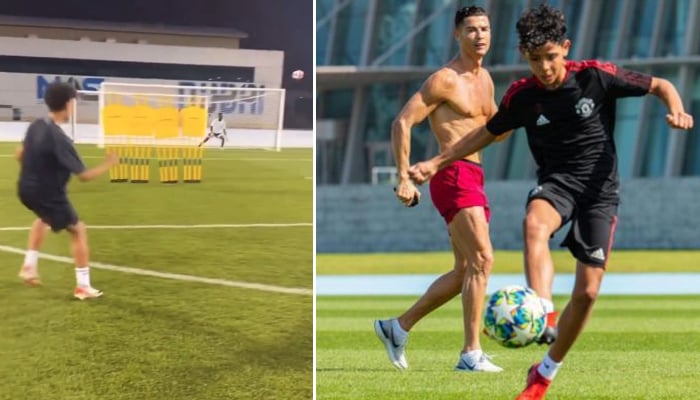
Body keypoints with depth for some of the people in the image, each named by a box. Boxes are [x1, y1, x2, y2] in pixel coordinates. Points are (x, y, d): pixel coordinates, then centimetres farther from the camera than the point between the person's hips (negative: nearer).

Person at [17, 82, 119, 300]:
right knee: (78, 231, 10)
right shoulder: (59, 139, -26)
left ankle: (29, 266, 28)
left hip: (26, 189, 8)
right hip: (48, 195, -8)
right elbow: (84, 175, -22)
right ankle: (83, 286, 10)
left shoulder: (35, 126, -3)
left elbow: (20, 155, 12)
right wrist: (108, 164, -7)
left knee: (44, 219, 38)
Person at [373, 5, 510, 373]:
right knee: (482, 258, -18)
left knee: (465, 272, 13)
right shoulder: (444, 80, -9)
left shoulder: (485, 79, 16)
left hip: (474, 178, 9)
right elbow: (402, 123, -13)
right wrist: (404, 177, -19)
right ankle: (471, 354, -16)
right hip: (454, 176, -9)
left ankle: (397, 328, 24)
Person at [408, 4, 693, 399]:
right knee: (534, 225, -37)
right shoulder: (522, 96, -3)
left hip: (600, 188, -1)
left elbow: (660, 85, 1)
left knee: (588, 291, -4)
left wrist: (677, 111, -21)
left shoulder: (596, 76, -10)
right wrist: (437, 162, 10)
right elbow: (489, 132, 15)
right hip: (557, 181, 1)